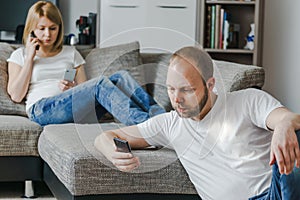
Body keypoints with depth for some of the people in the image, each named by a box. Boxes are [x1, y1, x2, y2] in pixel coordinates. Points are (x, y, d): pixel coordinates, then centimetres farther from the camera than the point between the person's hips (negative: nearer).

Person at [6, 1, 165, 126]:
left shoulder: (70, 53, 27)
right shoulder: (20, 55, 20)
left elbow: (86, 90, 19)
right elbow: (16, 96, 5)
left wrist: (73, 88, -5)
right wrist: (30, 57, 5)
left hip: (78, 111, 4)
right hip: (42, 110, -4)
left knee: (120, 77, -24)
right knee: (100, 83, -33)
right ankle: (144, 124, -51)